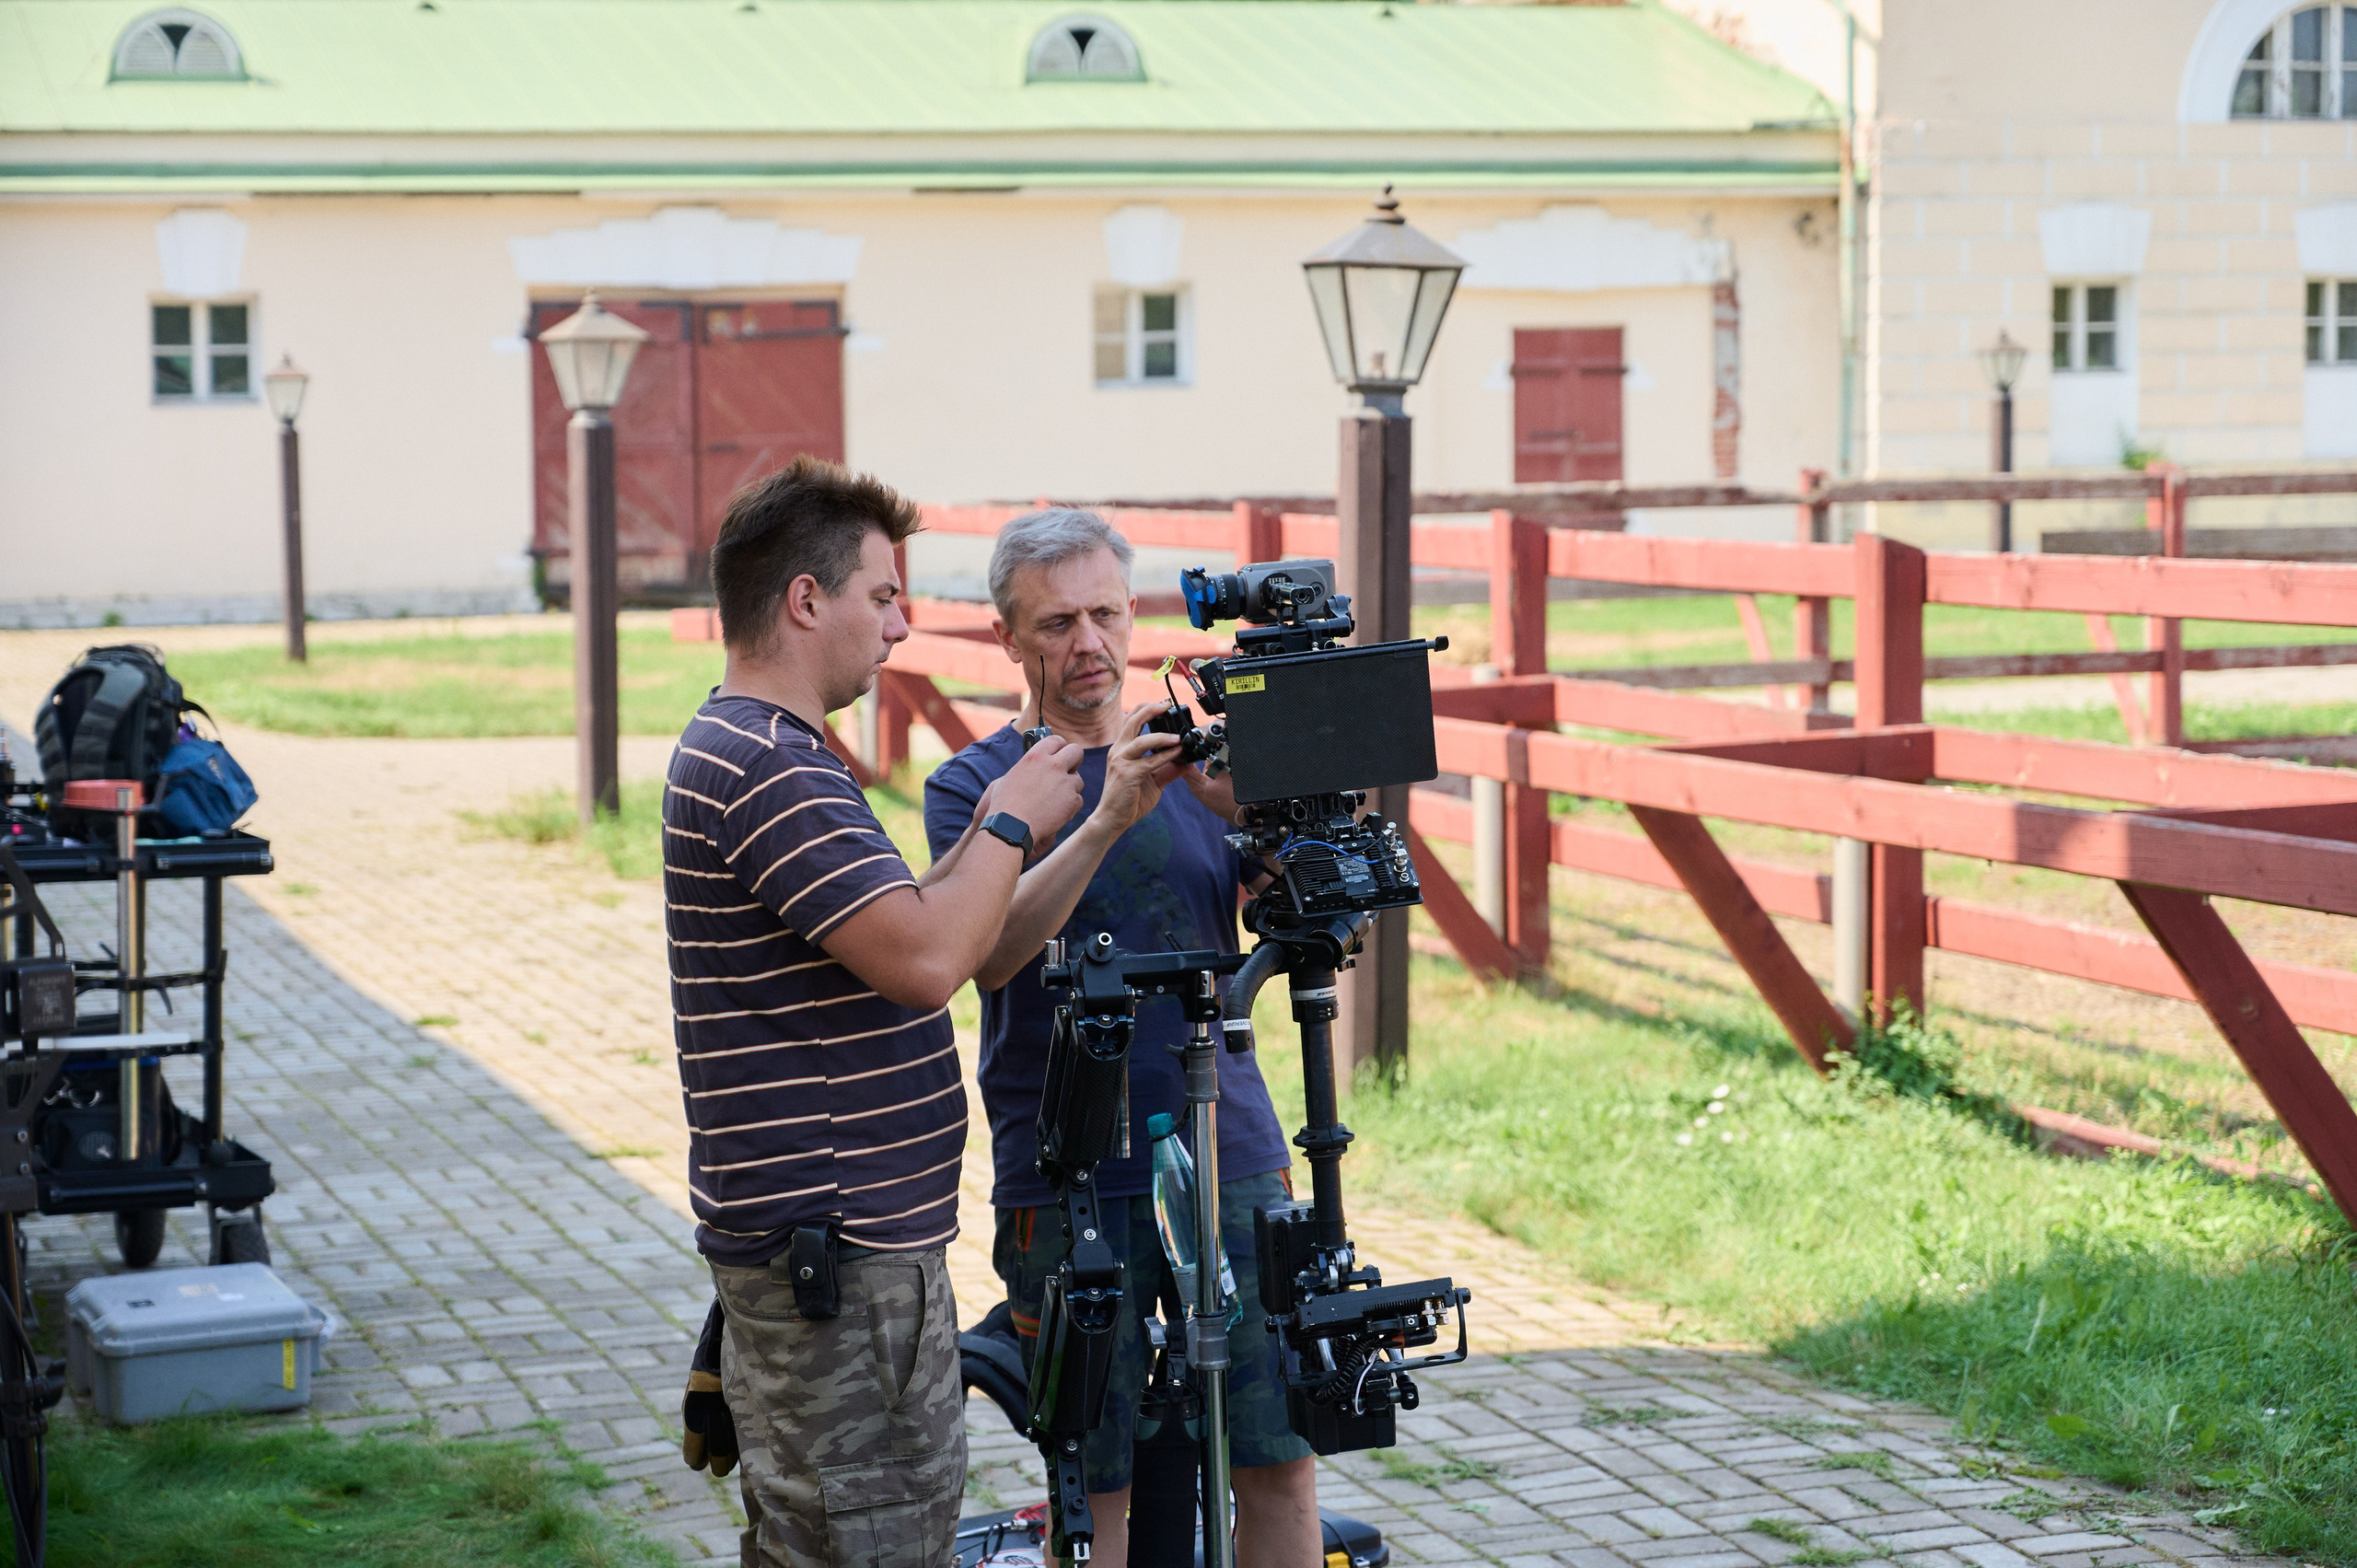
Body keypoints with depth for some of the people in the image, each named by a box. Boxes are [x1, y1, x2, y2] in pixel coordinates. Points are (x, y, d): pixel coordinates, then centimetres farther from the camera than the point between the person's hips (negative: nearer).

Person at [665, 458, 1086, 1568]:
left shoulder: (739, 748, 16)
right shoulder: (768, 767, -18)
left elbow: (886, 934, 22)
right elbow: (925, 960, -25)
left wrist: (985, 836, 12)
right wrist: (1011, 825, -11)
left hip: (808, 1241, 11)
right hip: (837, 1251, -11)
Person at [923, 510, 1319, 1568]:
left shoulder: (1197, 762, 12)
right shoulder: (975, 785, 3)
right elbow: (989, 952, -15)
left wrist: (1252, 815, -17)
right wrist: (1106, 820, -27)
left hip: (1232, 1154, 3)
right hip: (1071, 1183, -2)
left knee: (1282, 1461, -1)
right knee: (1096, 1480, 1)